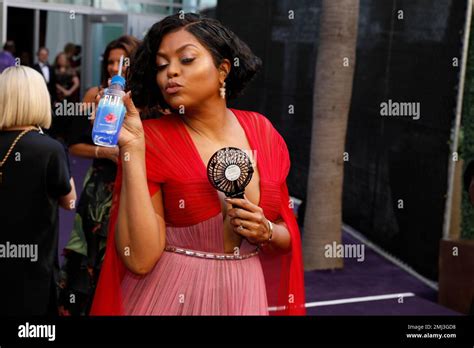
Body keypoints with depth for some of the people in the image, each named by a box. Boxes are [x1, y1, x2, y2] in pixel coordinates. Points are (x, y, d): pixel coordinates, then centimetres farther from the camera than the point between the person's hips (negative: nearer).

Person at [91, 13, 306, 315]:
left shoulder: (261, 131, -2)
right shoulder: (152, 138, -12)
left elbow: (286, 237, 8)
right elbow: (140, 259, -20)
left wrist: (265, 232, -13)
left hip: (245, 296, 4)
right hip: (170, 297, -3)